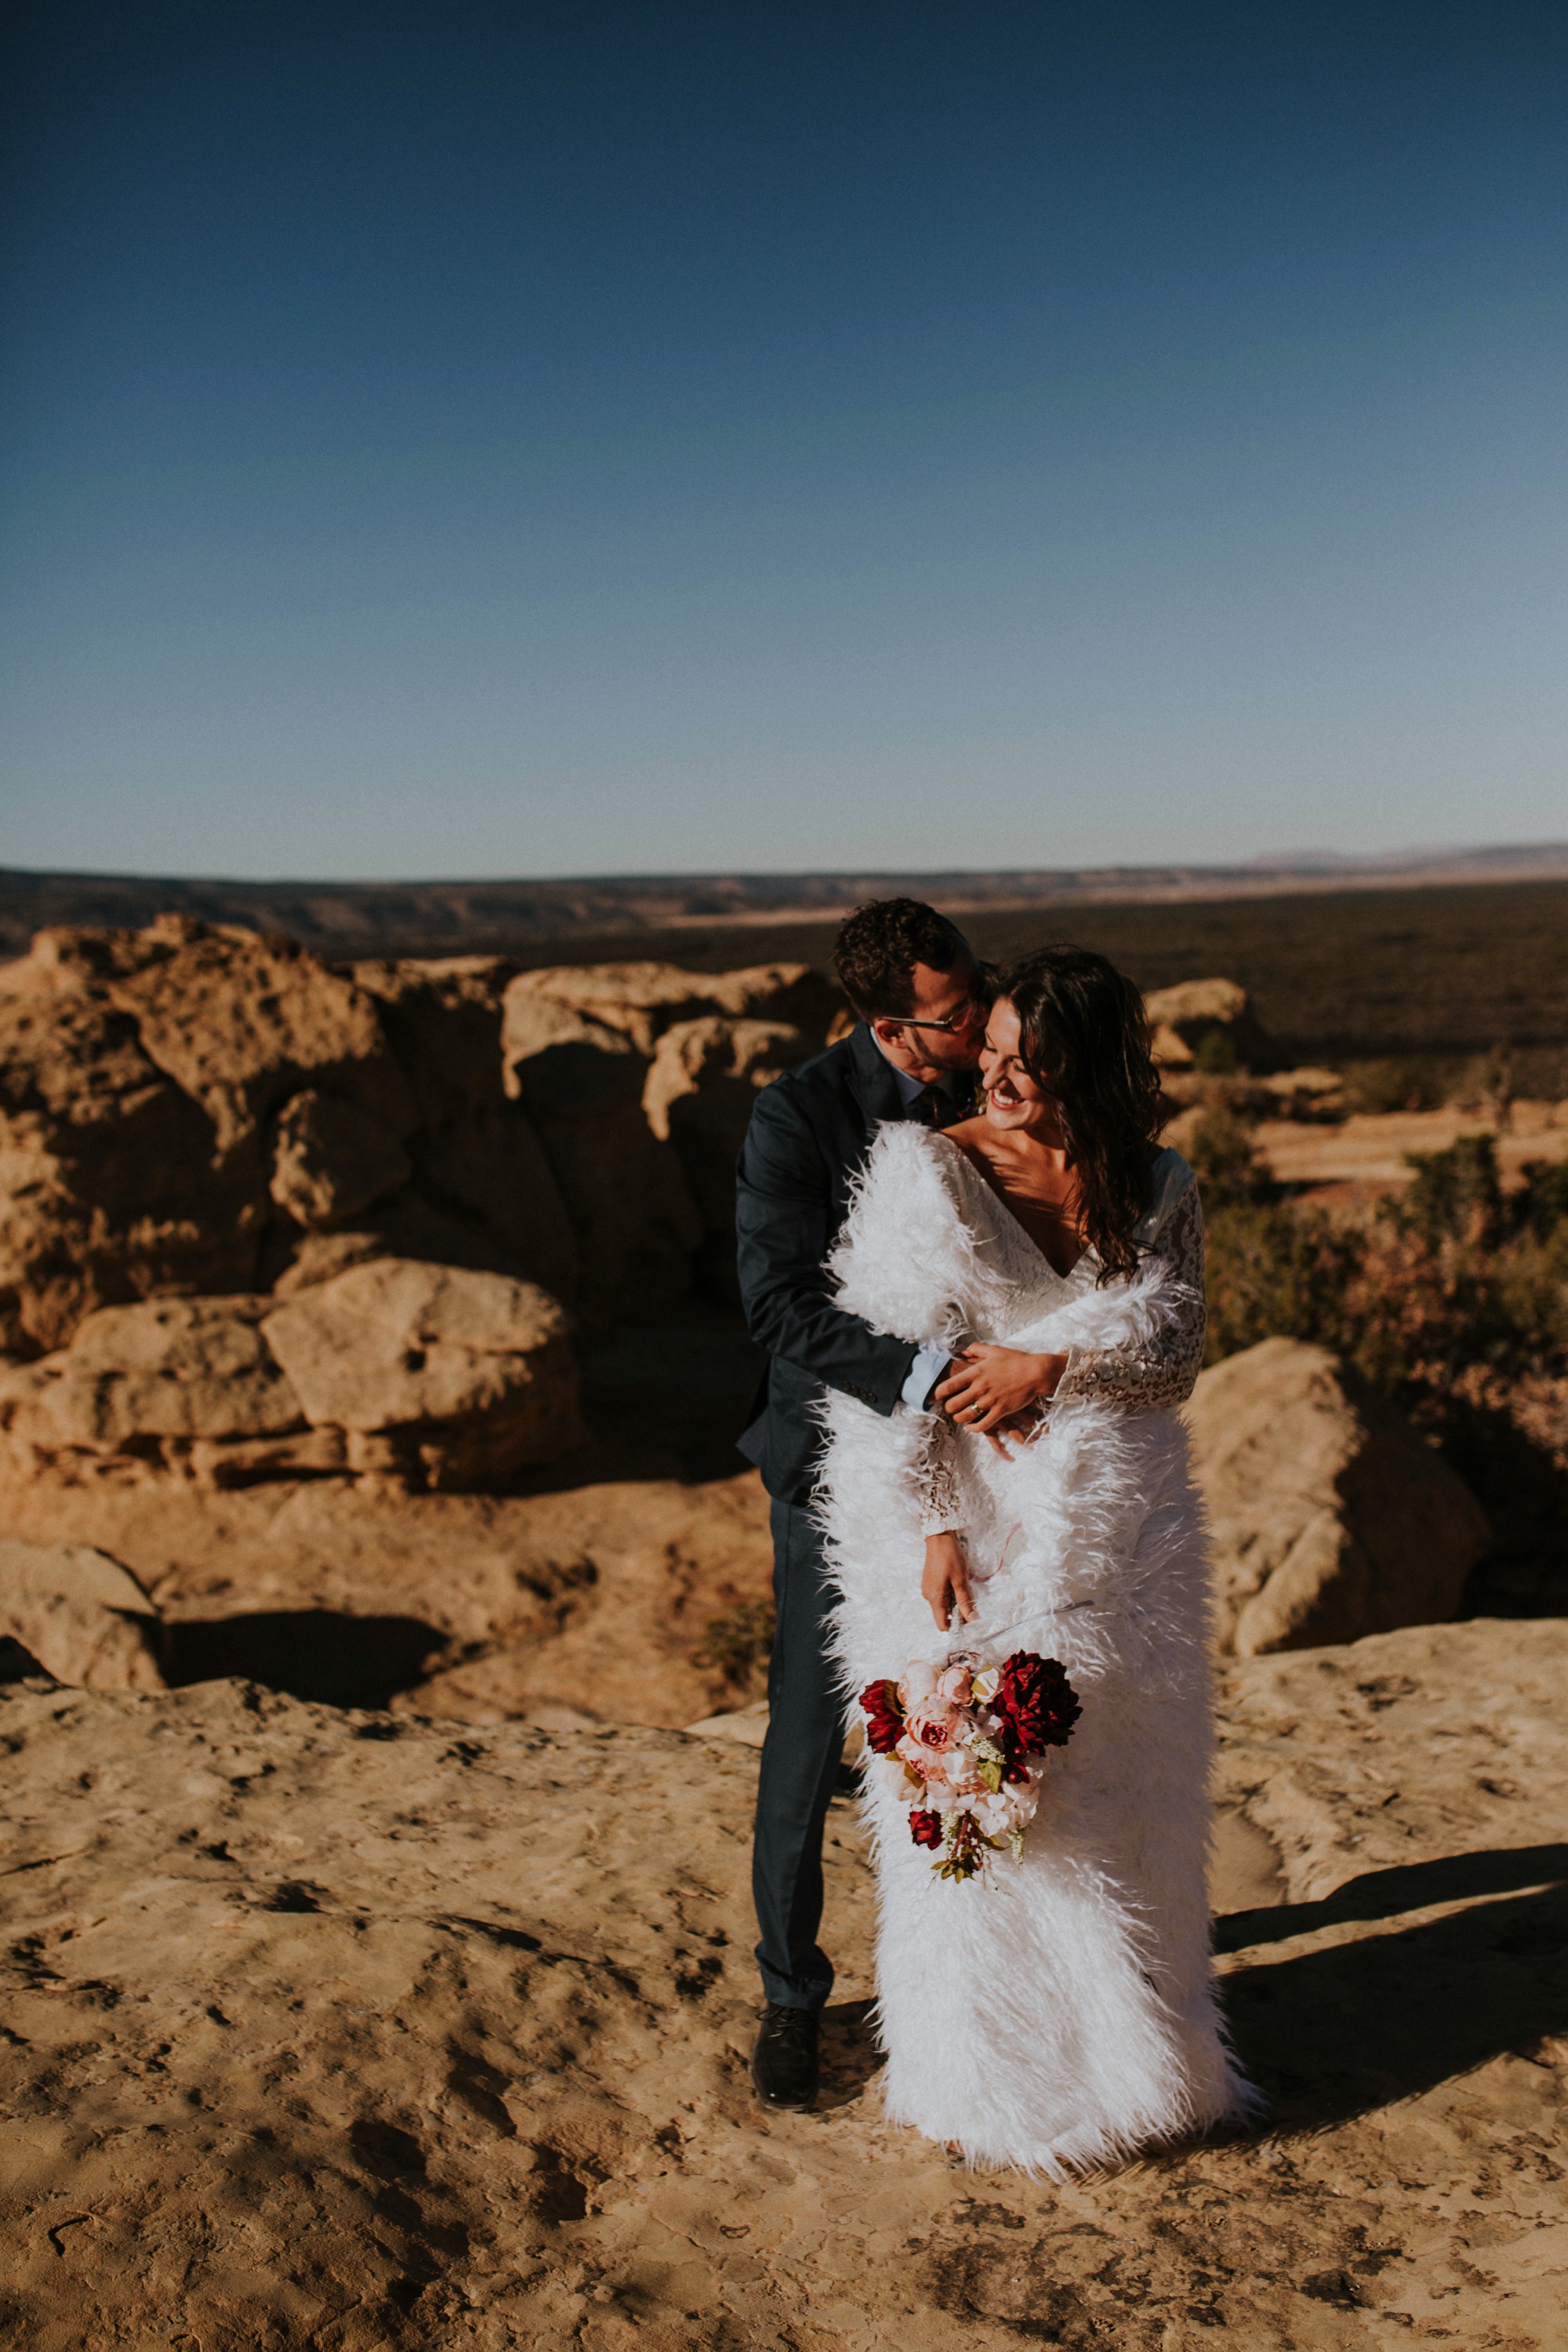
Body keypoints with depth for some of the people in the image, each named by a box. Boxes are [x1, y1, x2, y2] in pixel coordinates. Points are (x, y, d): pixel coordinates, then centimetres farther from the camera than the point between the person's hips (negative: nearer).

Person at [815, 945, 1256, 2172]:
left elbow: (1176, 1354, -1)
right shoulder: (928, 1170, -8)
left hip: (1124, 1525, 4)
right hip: (976, 1522, -3)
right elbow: (890, 1363, -11)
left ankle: (1136, 2046, 35)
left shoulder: (1160, 1191, 3)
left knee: (1126, 1792, 15)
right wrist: (933, 1525, -18)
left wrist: (1055, 1365, -19)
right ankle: (995, 2071, 24)